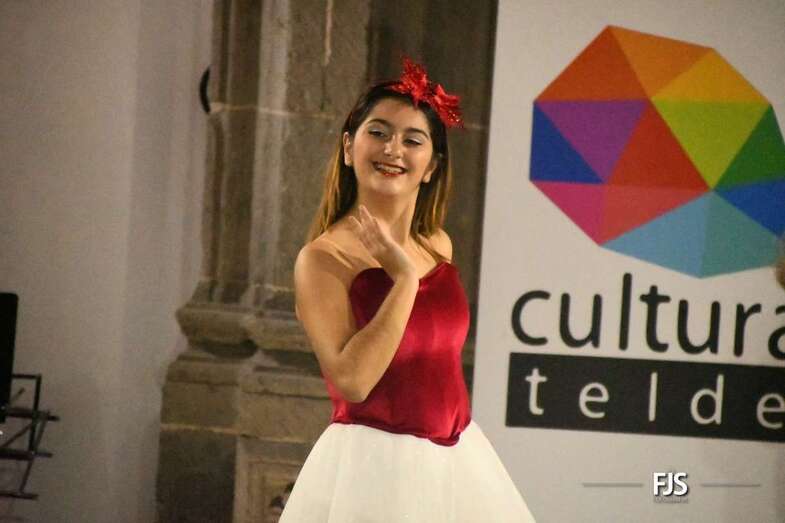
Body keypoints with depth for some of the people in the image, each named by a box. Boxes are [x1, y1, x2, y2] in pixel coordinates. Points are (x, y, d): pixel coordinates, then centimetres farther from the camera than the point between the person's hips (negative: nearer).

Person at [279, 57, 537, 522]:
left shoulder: (440, 245, 5)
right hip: (375, 465, -6)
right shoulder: (325, 257, -13)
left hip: (458, 458, 6)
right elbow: (352, 379, -23)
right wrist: (404, 278, -21)